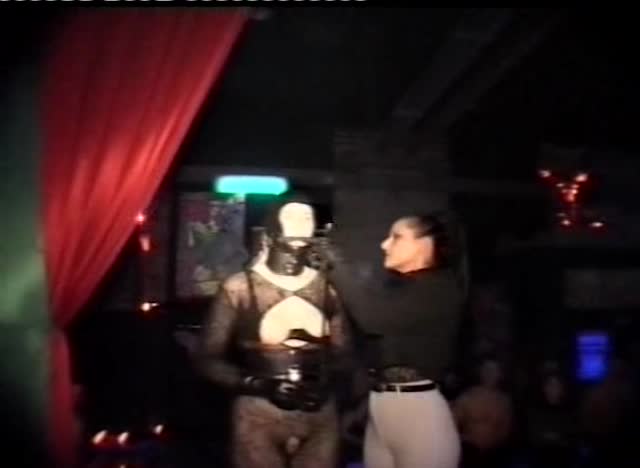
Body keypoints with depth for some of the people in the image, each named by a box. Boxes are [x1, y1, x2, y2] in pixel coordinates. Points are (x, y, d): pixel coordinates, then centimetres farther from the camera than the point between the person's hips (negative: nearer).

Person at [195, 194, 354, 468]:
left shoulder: (327, 288, 3)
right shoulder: (239, 288, -6)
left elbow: (342, 352, 10)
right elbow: (209, 359, -3)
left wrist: (326, 381, -9)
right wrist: (258, 384, -15)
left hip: (320, 416, 3)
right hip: (259, 416, -3)